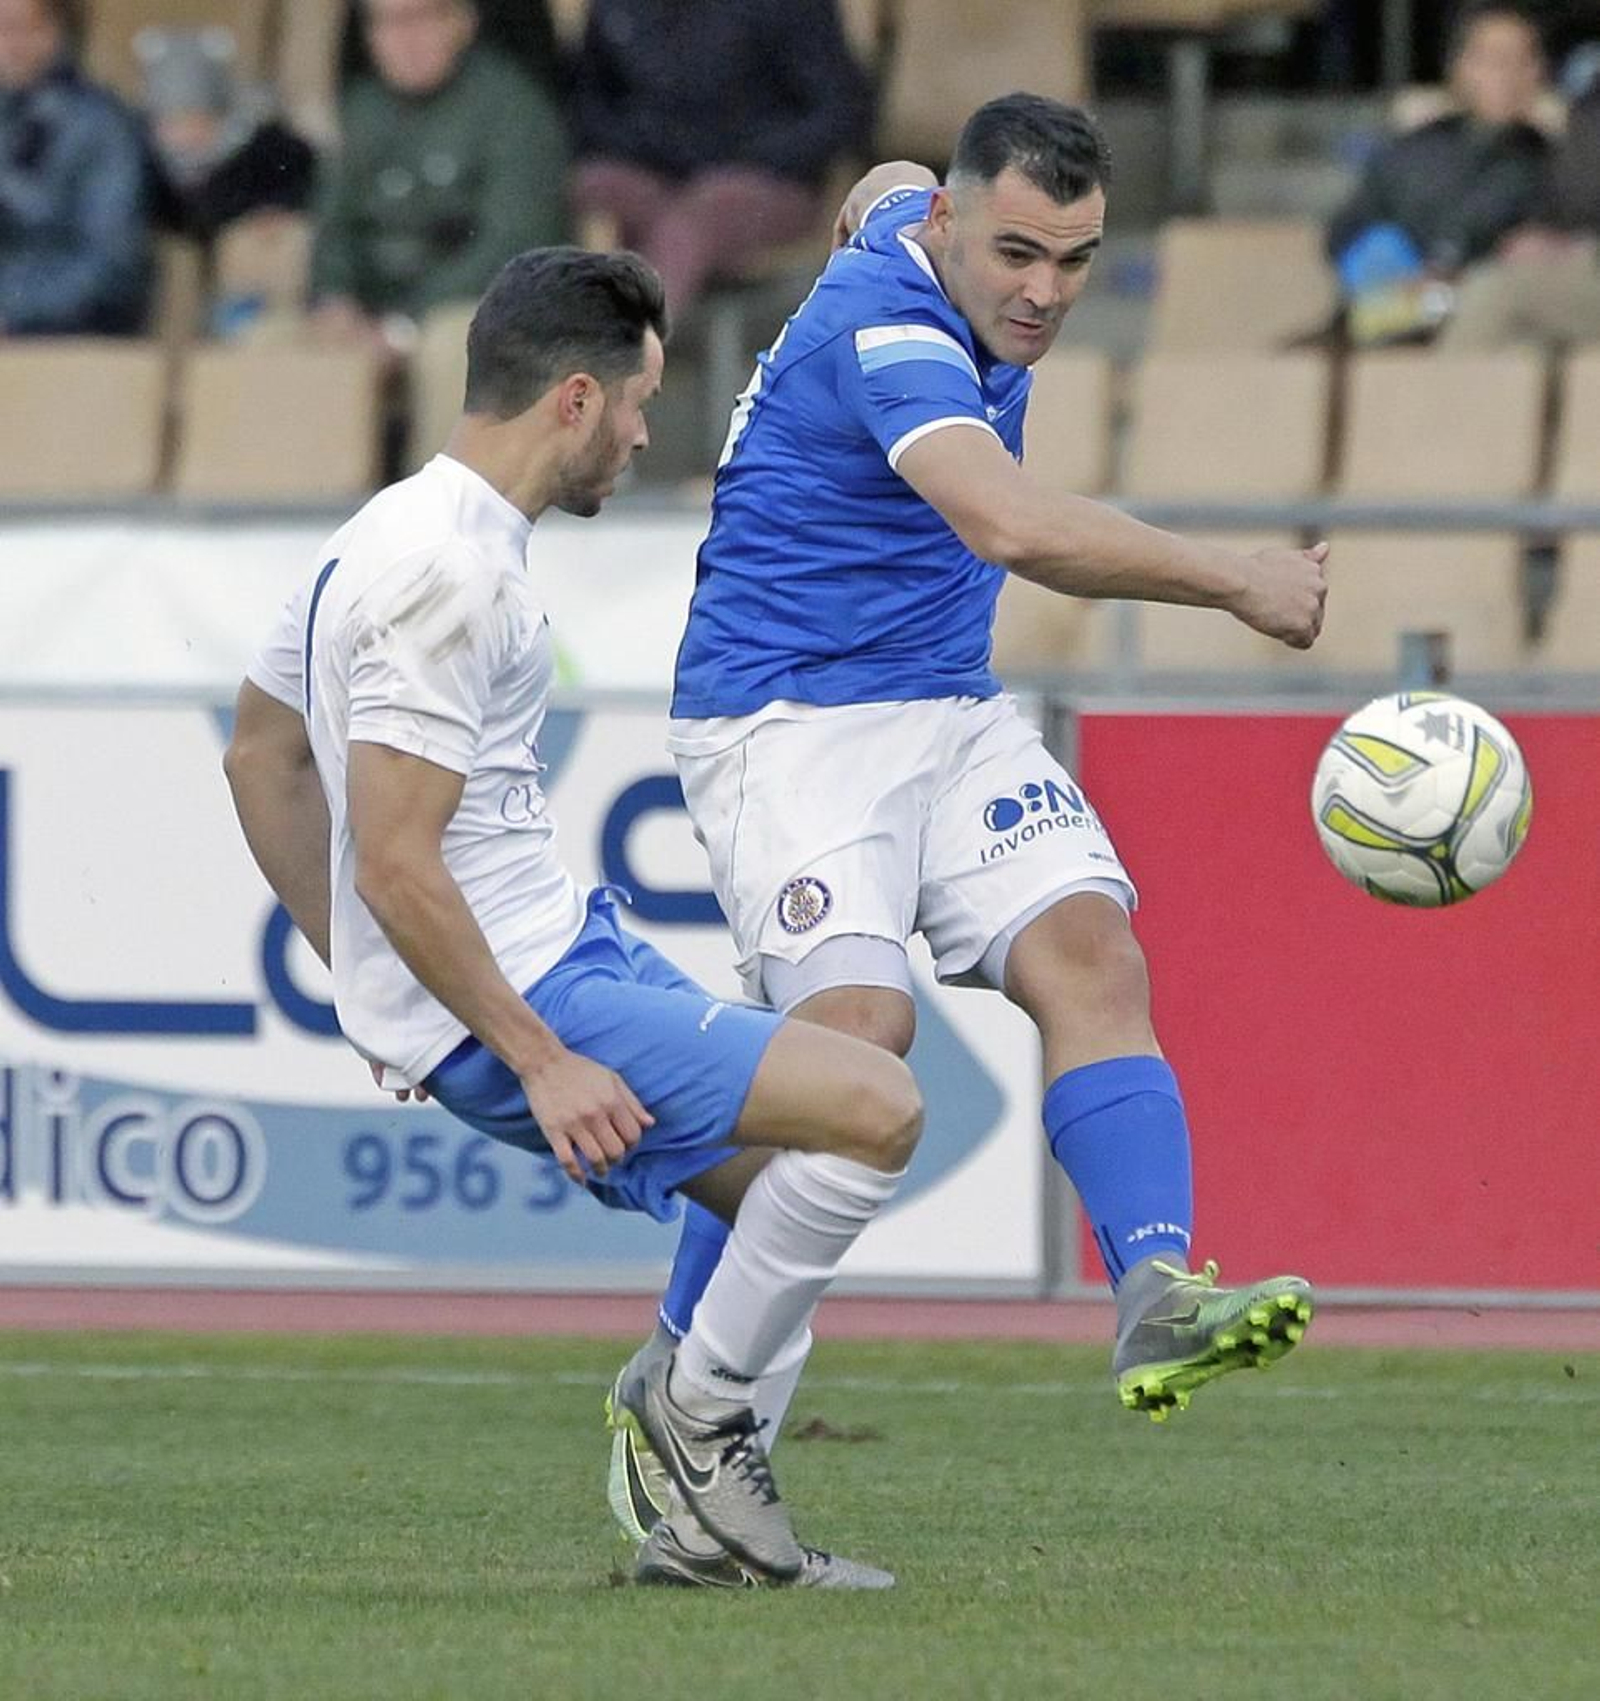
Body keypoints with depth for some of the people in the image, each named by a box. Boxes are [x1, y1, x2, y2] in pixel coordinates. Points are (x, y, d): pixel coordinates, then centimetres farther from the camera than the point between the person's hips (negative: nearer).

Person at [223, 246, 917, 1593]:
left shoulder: (395, 533, 12)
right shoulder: (451, 574, -20)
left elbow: (261, 752, 23)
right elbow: (395, 862, -24)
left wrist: (364, 979, 24)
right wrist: (538, 1062, -21)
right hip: (520, 1000, -11)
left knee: (810, 1185, 15)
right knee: (877, 1109, -18)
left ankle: (707, 1520, 14)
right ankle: (699, 1404, -4)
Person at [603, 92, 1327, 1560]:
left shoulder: (923, 225, 5)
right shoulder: (886, 326, -24)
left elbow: (876, 193, 32)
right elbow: (1014, 526, -39)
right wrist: (1241, 585, -37)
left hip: (952, 713, 9)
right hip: (788, 714, -9)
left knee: (1093, 957, -14)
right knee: (855, 1020, -23)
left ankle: (1158, 1299, -29)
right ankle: (671, 1386, -7)